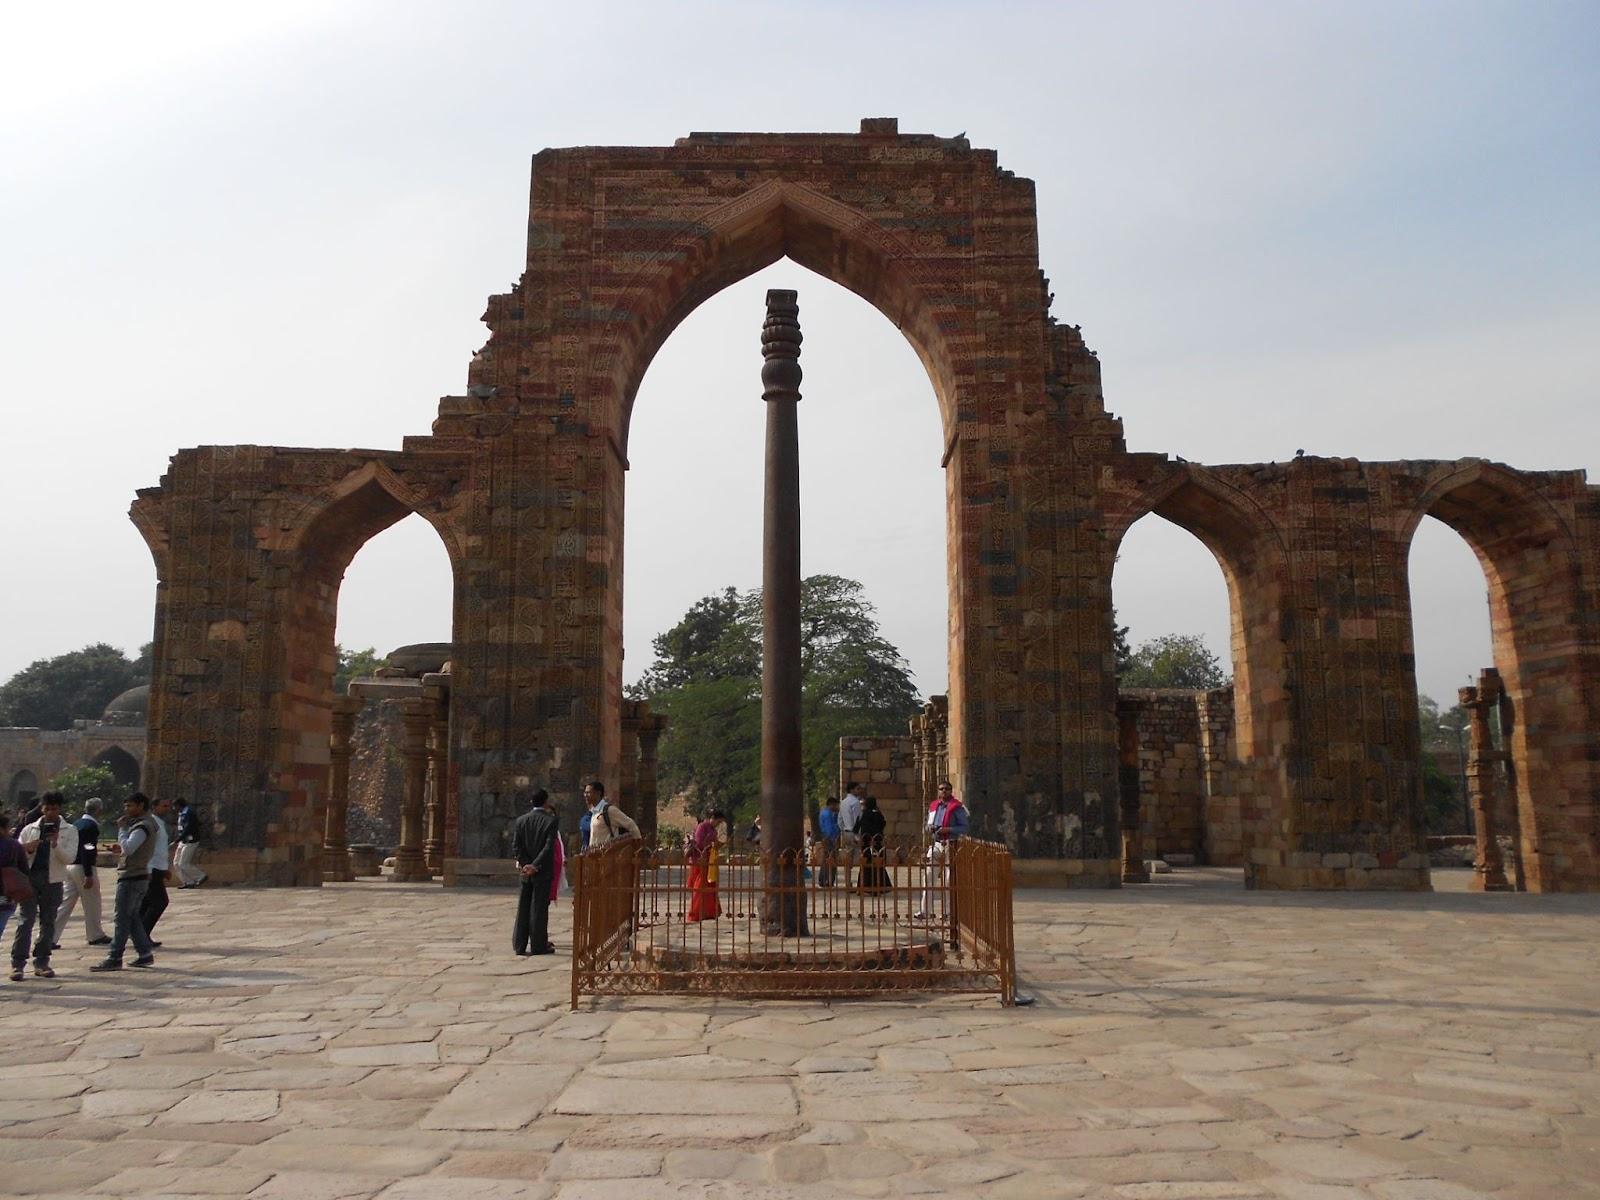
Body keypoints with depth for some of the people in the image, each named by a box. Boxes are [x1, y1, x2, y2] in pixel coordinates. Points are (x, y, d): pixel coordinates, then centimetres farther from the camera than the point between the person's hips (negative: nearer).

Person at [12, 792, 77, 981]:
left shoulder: (69, 831, 4)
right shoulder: (29, 829, 9)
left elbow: (70, 858, -4)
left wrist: (56, 845, -20)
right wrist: (27, 850, -12)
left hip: (53, 881, 0)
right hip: (30, 879, 0)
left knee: (48, 922, 6)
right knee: (25, 921, -5)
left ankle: (42, 962, 14)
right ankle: (17, 964, -3)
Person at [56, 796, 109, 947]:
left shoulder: (76, 824, 12)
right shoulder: (92, 826, -15)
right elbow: (86, 850, -21)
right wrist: (89, 875, -22)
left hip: (70, 866, 8)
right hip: (83, 868, -8)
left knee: (66, 902, 9)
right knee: (92, 903, 5)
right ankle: (96, 936, 16)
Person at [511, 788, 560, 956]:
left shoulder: (521, 820, 3)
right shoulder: (551, 821, -9)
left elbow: (516, 846, -1)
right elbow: (549, 847, -16)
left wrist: (526, 864, -2)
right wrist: (535, 866, -12)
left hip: (526, 869, 4)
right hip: (543, 872, -4)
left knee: (523, 907, 10)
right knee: (539, 907, 1)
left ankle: (520, 944, 12)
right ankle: (538, 945, 4)